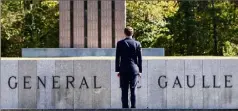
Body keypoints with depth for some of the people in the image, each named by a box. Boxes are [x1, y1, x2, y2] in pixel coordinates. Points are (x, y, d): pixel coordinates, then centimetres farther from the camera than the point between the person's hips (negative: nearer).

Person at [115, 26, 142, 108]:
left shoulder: (120, 43, -1)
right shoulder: (137, 44, 0)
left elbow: (117, 58, 0)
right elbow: (139, 58, 3)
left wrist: (118, 70, 6)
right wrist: (140, 71, 10)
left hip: (123, 70, -1)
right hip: (134, 69, 1)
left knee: (124, 91, 2)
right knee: (133, 90, 3)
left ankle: (125, 107, 0)